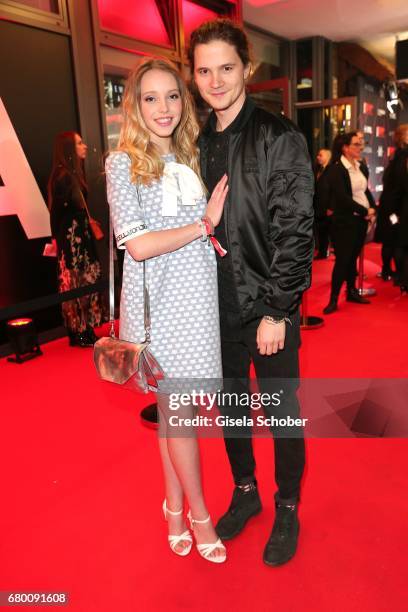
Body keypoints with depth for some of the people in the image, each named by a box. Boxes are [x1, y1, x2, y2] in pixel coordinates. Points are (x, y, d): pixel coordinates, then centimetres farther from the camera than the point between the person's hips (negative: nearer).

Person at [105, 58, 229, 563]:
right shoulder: (123, 163, -4)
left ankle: (175, 505, 32)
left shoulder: (190, 158, 11)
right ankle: (198, 514, 26)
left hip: (197, 295, 4)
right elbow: (138, 245, -15)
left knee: (172, 408, 14)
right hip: (157, 299, -4)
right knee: (176, 411, 5)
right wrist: (205, 223, -9)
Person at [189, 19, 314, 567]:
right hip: (217, 308, 5)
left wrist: (276, 311, -15)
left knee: (282, 412, 10)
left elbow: (295, 230, -12)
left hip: (268, 309, -5)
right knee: (231, 406, 18)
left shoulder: (280, 138, -7)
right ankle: (245, 491, 41)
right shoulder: (198, 144, 8)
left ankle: (288, 508, 33)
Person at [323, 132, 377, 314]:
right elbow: (342, 198, -20)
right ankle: (333, 299, 3)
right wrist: (364, 211, -17)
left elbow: (366, 191, 15)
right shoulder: (336, 169, -12)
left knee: (353, 257, 14)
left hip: (362, 219, 7)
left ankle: (352, 292, 25)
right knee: (342, 259, -5)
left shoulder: (360, 167, 11)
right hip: (345, 221, -6)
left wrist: (373, 208, -3)